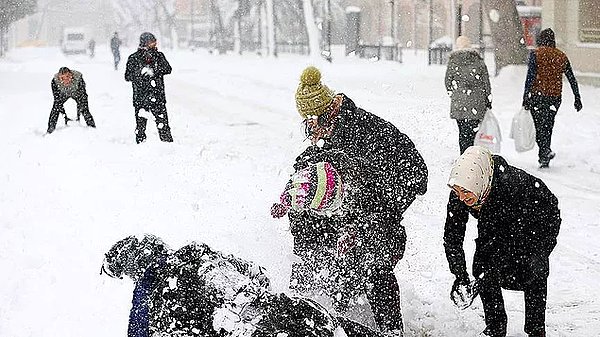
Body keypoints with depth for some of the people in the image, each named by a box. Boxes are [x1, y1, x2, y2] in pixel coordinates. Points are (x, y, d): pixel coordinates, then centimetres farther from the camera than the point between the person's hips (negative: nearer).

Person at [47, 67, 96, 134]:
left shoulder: (78, 78, -39)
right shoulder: (55, 82, -36)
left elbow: (83, 95, -30)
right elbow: (57, 99, -28)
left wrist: (79, 113, -34)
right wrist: (65, 115, -32)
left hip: (76, 92, -1)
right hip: (63, 94, 1)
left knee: (84, 108, -13)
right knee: (55, 108, -13)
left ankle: (92, 128, 2)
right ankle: (50, 130, 0)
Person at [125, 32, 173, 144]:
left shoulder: (159, 56, 7)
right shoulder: (134, 58, 2)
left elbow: (168, 69, -3)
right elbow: (128, 76, -2)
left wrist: (154, 71, -18)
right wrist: (140, 72, -19)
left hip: (158, 96, 1)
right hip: (140, 96, -1)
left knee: (162, 121, -3)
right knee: (140, 122, 2)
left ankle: (168, 142, 3)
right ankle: (140, 143, 12)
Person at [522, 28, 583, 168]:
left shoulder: (536, 54, -4)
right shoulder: (562, 56, 9)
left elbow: (530, 76, -12)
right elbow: (572, 79, 10)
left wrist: (525, 97, -11)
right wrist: (577, 98, 16)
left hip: (537, 95, -4)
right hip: (555, 97, 4)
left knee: (540, 126, -3)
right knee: (548, 126, 13)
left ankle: (546, 151, -25)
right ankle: (543, 158, 15)